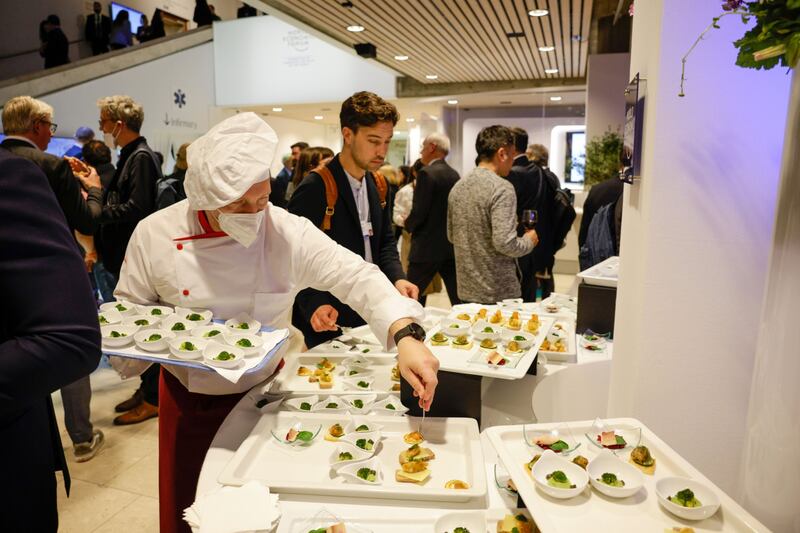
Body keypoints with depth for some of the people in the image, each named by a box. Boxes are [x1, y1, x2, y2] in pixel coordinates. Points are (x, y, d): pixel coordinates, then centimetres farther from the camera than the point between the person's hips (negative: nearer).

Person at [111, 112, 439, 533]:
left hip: (262, 393, 0)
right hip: (188, 400, 1)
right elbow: (129, 309, -1)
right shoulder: (155, 234, -14)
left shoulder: (289, 232, -19)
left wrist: (406, 336, -40)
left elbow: (357, 277, -25)